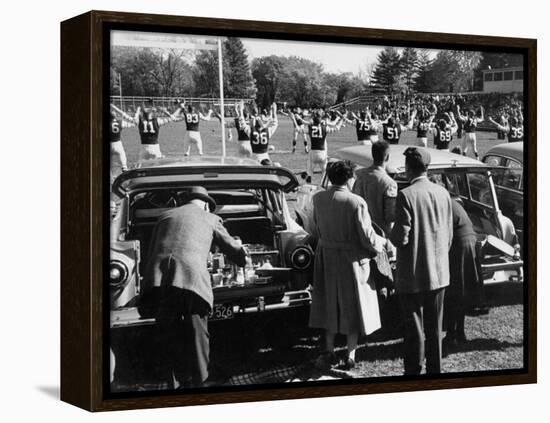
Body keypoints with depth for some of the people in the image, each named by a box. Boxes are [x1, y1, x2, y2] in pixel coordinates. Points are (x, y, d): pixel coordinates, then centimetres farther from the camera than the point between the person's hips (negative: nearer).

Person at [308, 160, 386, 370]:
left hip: (326, 258, 4)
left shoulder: (318, 199, -5)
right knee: (353, 305, 11)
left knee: (330, 304, 19)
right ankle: (350, 356, 16)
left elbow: (315, 231, 6)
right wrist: (382, 242, 3)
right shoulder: (356, 202, -19)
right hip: (351, 260, -4)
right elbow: (367, 237, -16)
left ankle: (329, 351, 22)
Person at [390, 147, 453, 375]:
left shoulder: (406, 196, -17)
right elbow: (449, 235, 8)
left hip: (413, 275, -5)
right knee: (435, 328, 14)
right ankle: (435, 370, 21)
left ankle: (413, 371, 8)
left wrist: (391, 234, 3)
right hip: (439, 273, 5)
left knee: (414, 330, 3)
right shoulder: (443, 193, 2)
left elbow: (401, 237, -18)